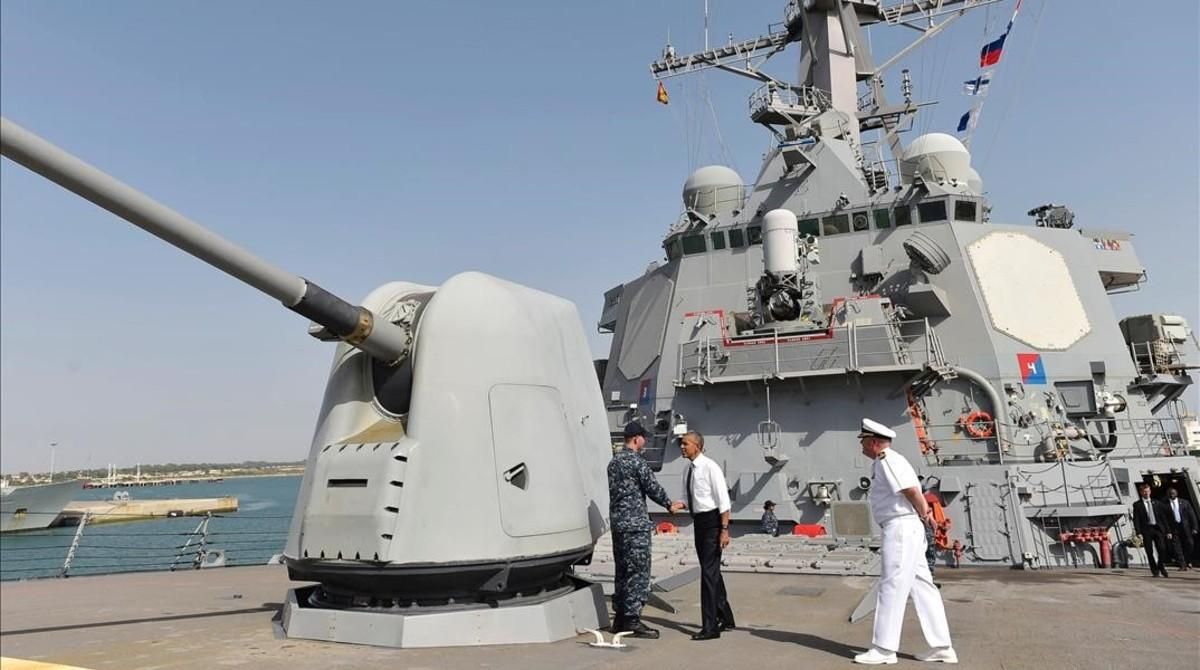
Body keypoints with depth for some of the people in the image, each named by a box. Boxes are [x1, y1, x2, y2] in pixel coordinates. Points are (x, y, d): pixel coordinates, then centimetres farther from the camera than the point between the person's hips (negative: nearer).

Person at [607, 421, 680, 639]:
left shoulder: (613, 461, 14)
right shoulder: (637, 461, -13)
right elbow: (653, 488, -11)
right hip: (635, 524, -9)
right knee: (638, 572, -4)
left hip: (617, 522, 9)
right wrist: (669, 505, 6)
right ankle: (632, 619, -2)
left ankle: (620, 617, 18)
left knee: (622, 571, 13)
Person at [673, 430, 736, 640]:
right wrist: (681, 505, -3)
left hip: (712, 521, -9)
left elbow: (723, 500, -16)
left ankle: (710, 627, -1)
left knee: (709, 572, -8)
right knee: (712, 571, 18)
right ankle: (725, 619, 34)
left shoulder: (710, 467, -14)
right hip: (698, 521, 9)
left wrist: (724, 530, -19)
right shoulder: (688, 471, 9)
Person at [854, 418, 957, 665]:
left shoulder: (887, 460, -12)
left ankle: (884, 649, 1)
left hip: (901, 527, -10)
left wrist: (924, 515, -5)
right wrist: (926, 513, 4)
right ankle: (941, 647, 17)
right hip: (904, 529, 10)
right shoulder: (885, 462, 19)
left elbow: (911, 490, -20)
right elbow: (914, 492, 17)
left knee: (891, 587, -5)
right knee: (922, 587, 11)